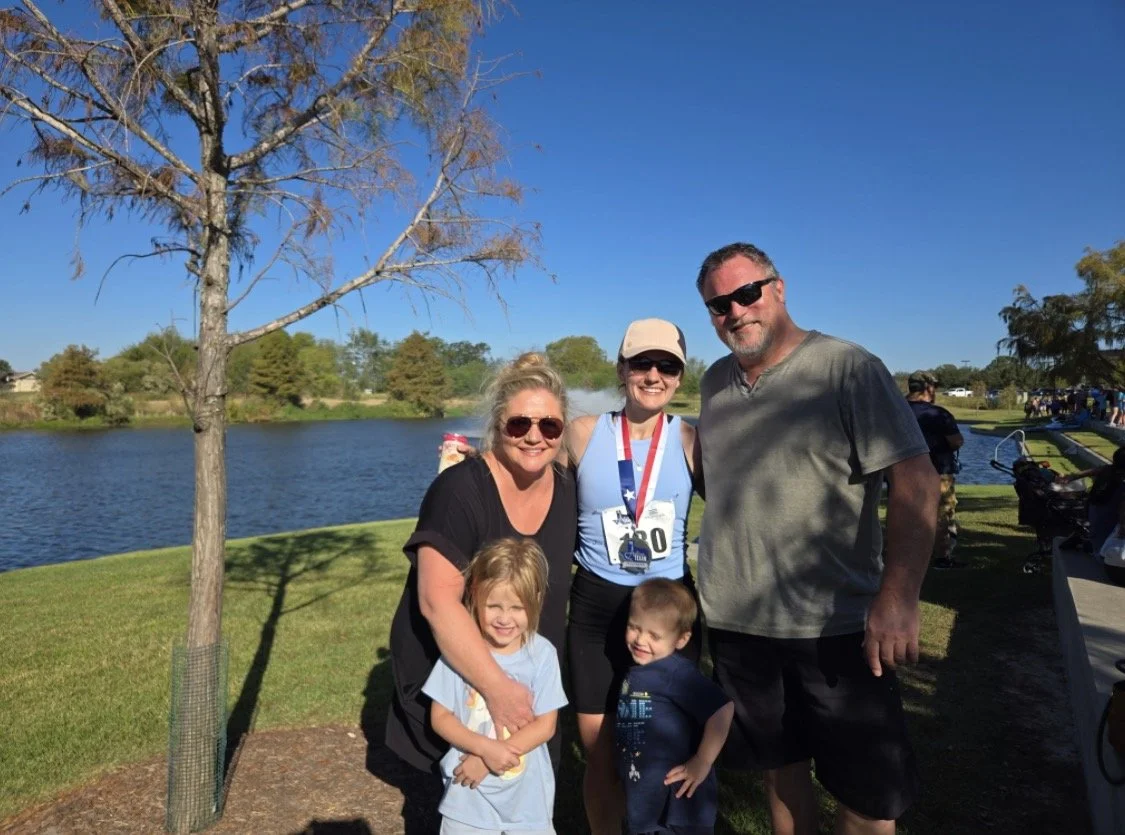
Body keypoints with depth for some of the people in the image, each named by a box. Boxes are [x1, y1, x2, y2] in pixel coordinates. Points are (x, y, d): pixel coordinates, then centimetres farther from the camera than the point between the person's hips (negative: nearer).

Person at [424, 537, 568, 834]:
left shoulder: (542, 654, -14)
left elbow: (545, 725, -11)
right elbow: (440, 717, -8)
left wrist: (486, 761, -17)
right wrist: (485, 748, -22)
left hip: (528, 796, 0)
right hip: (469, 796, 0)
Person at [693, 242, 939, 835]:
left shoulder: (848, 369, -12)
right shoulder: (714, 383, 7)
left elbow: (915, 479, -17)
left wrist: (897, 596, -26)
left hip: (837, 627, -4)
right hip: (736, 624, 5)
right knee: (781, 767, 21)